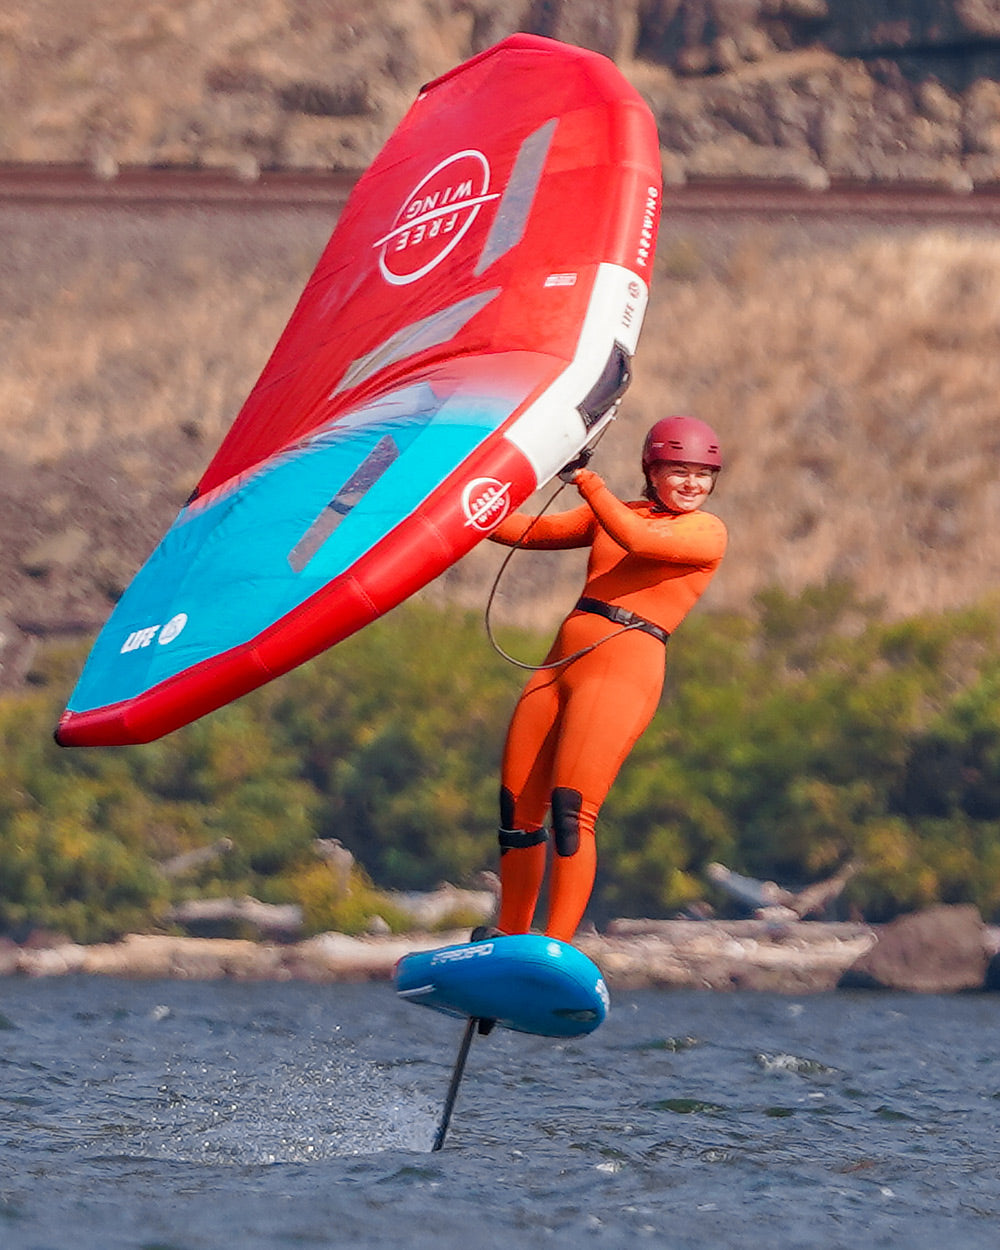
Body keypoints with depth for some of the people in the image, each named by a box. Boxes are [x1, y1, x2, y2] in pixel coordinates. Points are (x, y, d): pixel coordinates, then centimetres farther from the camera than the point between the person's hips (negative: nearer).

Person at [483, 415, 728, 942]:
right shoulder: (610, 515, 20)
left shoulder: (707, 531, 2)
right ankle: (510, 935, 23)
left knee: (570, 810, -19)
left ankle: (558, 946, -20)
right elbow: (532, 532, 15)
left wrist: (585, 478, -14)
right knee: (518, 810, 8)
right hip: (561, 662, 6)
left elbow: (639, 540, -16)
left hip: (625, 666, -6)